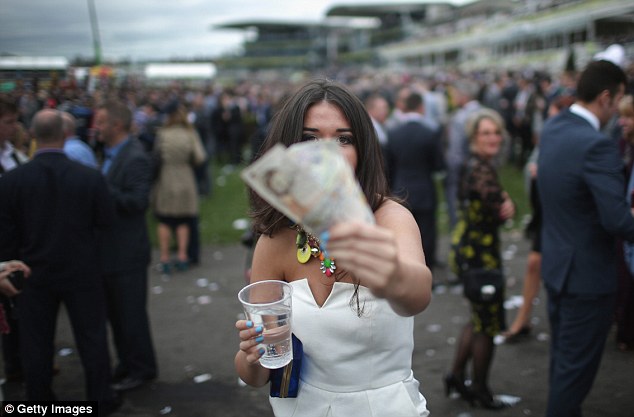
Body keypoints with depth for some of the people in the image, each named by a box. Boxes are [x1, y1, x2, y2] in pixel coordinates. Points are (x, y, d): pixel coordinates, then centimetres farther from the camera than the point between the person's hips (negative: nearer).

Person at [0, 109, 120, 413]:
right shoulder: (90, 177, -16)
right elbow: (106, 220, -5)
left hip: (35, 275, 1)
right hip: (81, 273, -1)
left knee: (36, 342, 15)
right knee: (92, 336, 13)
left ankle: (39, 401, 29)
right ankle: (101, 398, 24)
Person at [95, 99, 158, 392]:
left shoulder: (135, 158, -18)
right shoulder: (111, 154, 11)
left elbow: (138, 202, -26)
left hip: (127, 252, -9)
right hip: (111, 250, 9)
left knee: (130, 313, 4)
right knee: (116, 312, 19)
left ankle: (141, 369, 21)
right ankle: (127, 364, 35)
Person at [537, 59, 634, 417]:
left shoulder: (552, 129, 2)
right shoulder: (597, 145, -26)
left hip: (557, 265, 9)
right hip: (588, 274, -9)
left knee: (563, 357, 24)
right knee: (577, 365, 7)